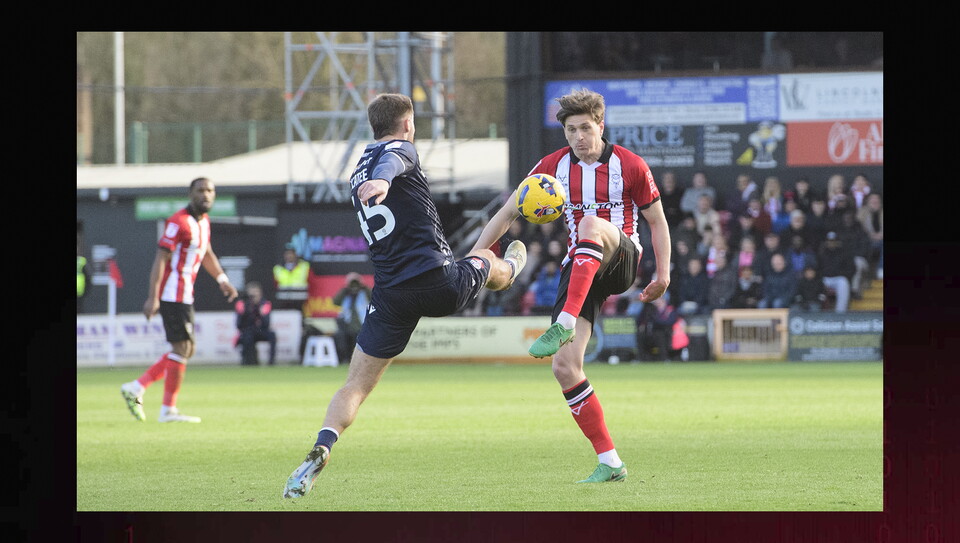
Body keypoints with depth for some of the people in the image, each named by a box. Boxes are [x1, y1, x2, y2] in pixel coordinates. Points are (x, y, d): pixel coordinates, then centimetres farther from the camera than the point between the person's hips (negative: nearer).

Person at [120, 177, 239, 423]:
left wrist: (222, 279, 26)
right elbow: (161, 258, -19)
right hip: (173, 296, -10)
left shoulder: (204, 222, 13)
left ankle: (136, 388, 15)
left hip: (185, 296, 10)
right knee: (182, 348, -7)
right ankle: (168, 410, 0)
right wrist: (152, 297, -24)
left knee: (187, 349, 12)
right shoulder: (179, 222, -15)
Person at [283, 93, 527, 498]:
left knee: (356, 385, 3)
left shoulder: (358, 175, 21)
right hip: (440, 283, -5)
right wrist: (382, 179, -51)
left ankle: (320, 450, -21)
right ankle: (509, 270, 67)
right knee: (483, 260, 30)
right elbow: (391, 162, -27)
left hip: (391, 295, 5)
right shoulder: (400, 150, -1)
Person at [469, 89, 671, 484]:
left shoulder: (630, 166, -1)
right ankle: (609, 463, -6)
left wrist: (663, 273, -4)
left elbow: (656, 220, 6)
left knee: (591, 224, -39)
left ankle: (565, 325, -47)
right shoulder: (554, 166, 6)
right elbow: (508, 213, 8)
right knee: (564, 366, -13)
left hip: (621, 258, -3)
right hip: (579, 269, 3)